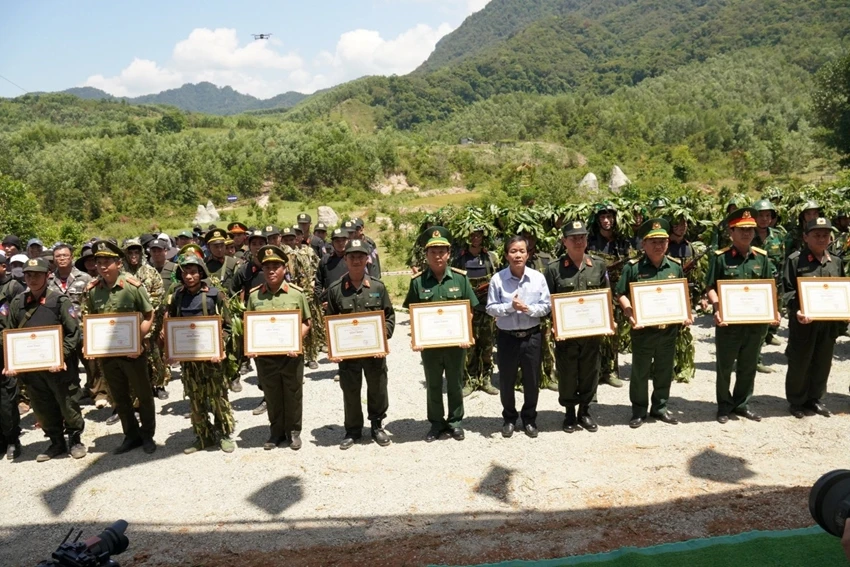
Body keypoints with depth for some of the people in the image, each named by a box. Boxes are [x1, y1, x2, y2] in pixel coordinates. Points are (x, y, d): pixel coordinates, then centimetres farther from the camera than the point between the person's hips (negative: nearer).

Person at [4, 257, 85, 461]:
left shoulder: (60, 301, -6)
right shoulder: (17, 303, 6)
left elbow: (73, 334, -9)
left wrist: (61, 358, -18)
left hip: (59, 366, -4)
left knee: (68, 406, 6)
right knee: (43, 410, 13)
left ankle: (75, 439, 25)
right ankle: (56, 443, 29)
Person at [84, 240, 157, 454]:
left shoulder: (132, 286, -14)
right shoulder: (92, 289, -2)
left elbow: (149, 316, -7)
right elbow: (90, 319, 12)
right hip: (106, 352, 4)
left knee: (143, 394, 9)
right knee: (119, 397, 15)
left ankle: (147, 435, 26)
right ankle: (131, 435, 30)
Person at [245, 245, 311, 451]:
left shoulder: (296, 293, -3)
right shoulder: (254, 295, 2)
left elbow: (306, 323, 1)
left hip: (292, 355, -1)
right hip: (265, 355, 2)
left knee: (293, 395, 10)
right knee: (272, 396, 13)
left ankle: (294, 432, 26)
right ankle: (277, 432, 28)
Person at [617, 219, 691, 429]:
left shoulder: (676, 266, 5)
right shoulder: (633, 267, -6)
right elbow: (621, 294, -3)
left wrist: (686, 313, -1)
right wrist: (629, 312, -18)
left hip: (669, 329, 3)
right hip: (643, 329, -3)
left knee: (665, 371, 14)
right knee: (640, 371, 7)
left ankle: (659, 407, 29)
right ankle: (639, 410, 19)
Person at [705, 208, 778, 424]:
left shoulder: (762, 257, 5)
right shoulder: (720, 257, -7)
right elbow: (711, 287, -6)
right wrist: (717, 310, -21)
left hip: (756, 321, 4)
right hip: (729, 321, -4)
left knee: (748, 366, 14)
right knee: (725, 367, 8)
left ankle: (741, 404, 29)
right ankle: (724, 406, 22)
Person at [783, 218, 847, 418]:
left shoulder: (836, 262, 11)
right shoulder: (795, 260, -6)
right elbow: (788, 290, -10)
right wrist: (797, 310, -26)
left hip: (829, 322, 5)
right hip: (804, 322, -5)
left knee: (822, 363, 14)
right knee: (799, 364, 5)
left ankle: (815, 399, 28)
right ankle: (797, 402, 18)